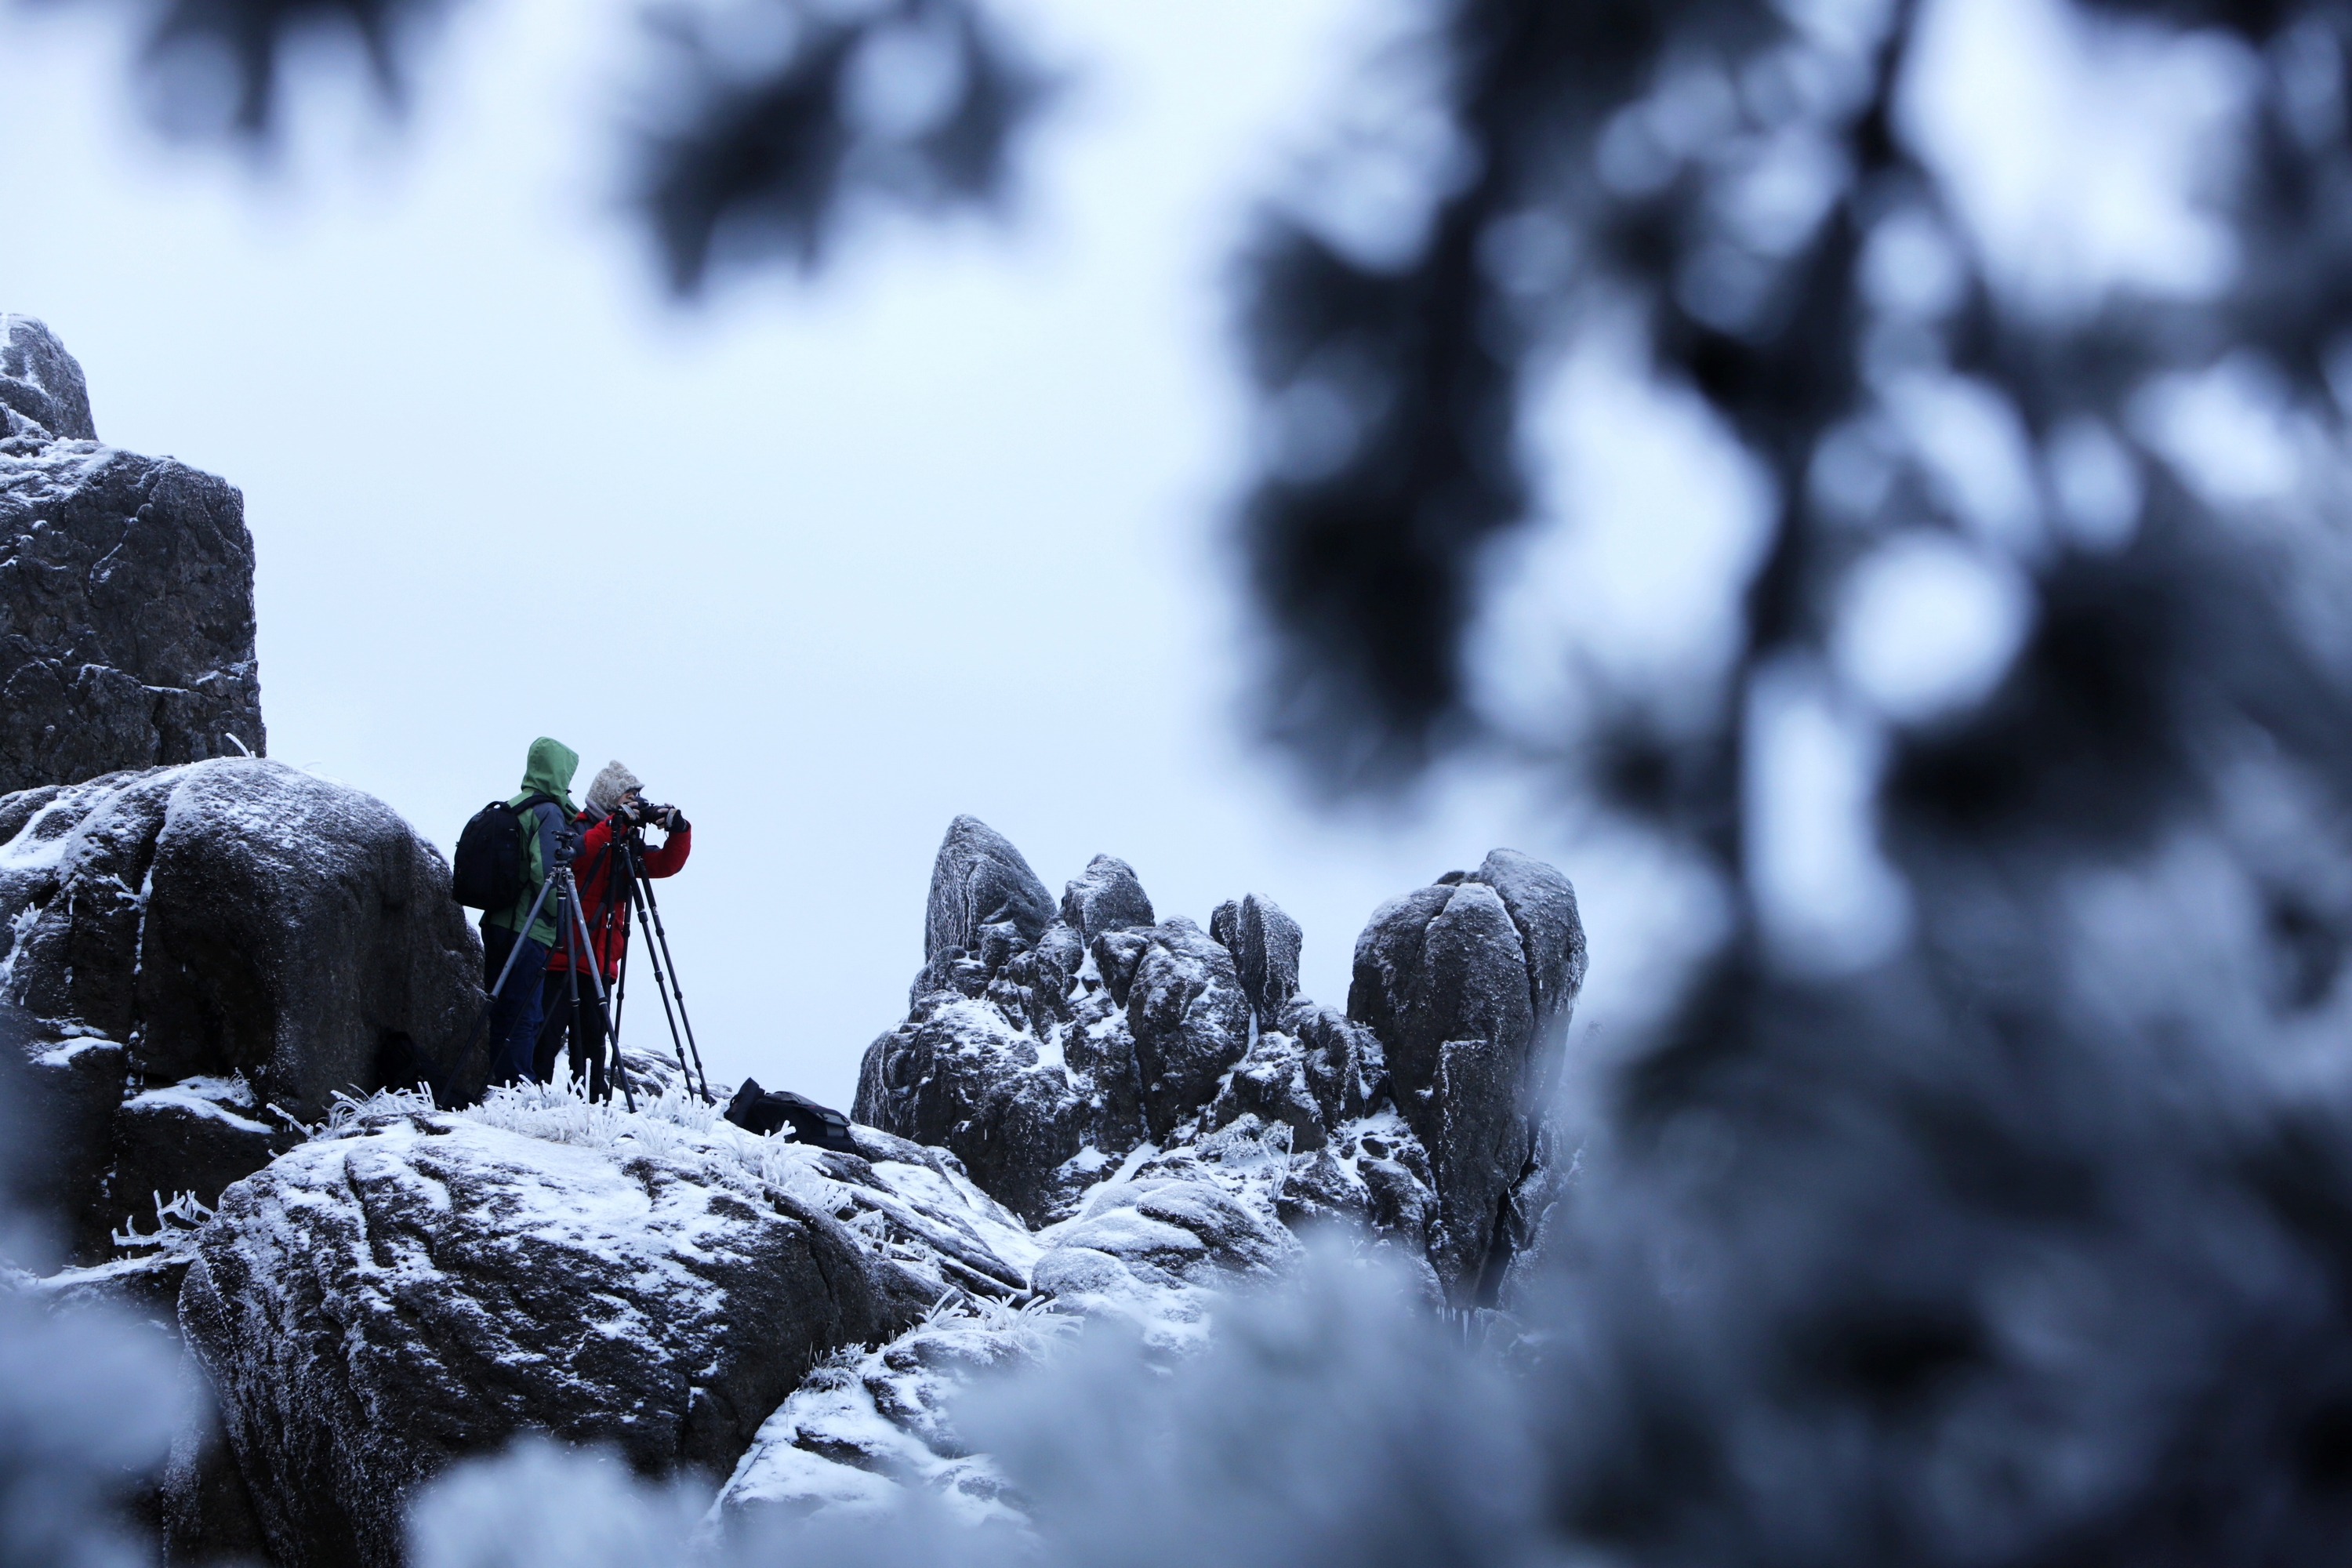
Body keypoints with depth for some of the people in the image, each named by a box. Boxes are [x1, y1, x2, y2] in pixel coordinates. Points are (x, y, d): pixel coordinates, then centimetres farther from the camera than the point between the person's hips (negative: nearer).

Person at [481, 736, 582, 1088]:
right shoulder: (549, 813, -10)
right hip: (530, 930, -8)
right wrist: (561, 919, -9)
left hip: (496, 924, 8)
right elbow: (545, 871, -19)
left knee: (501, 1013, 12)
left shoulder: (510, 809, 15)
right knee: (523, 1018, -6)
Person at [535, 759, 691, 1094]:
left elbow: (667, 865, 12)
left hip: (601, 962, 7)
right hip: (561, 955, -7)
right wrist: (615, 824, -26)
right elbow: (575, 854, -24)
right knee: (548, 1034, -8)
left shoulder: (627, 843, 17)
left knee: (592, 1039, 6)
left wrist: (679, 830, -3)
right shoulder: (578, 828, -3)